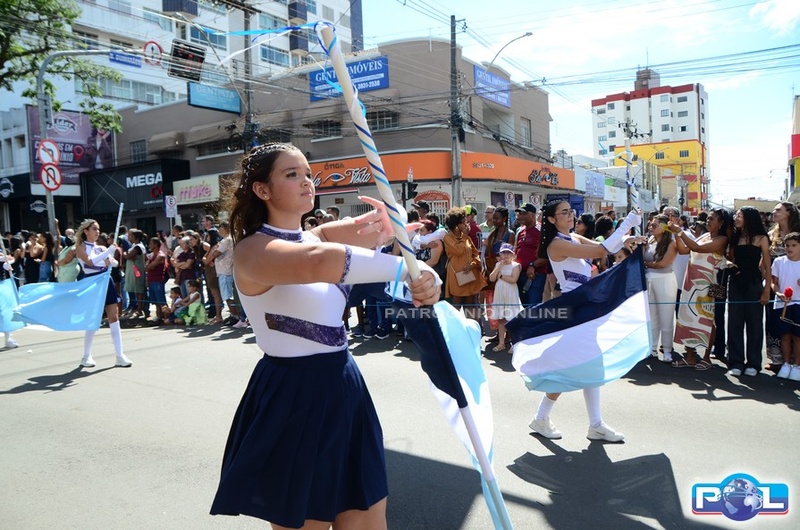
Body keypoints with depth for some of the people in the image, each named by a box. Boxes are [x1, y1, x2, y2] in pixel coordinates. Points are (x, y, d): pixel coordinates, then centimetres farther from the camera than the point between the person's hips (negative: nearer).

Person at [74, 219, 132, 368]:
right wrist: (108, 251, -21)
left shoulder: (101, 248, 15)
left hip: (105, 281, 5)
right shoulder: (81, 247, -1)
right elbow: (90, 261, -18)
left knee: (114, 318, 0)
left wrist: (111, 259, -13)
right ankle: (86, 356, 16)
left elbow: (114, 262, 8)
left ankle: (120, 355, 1)